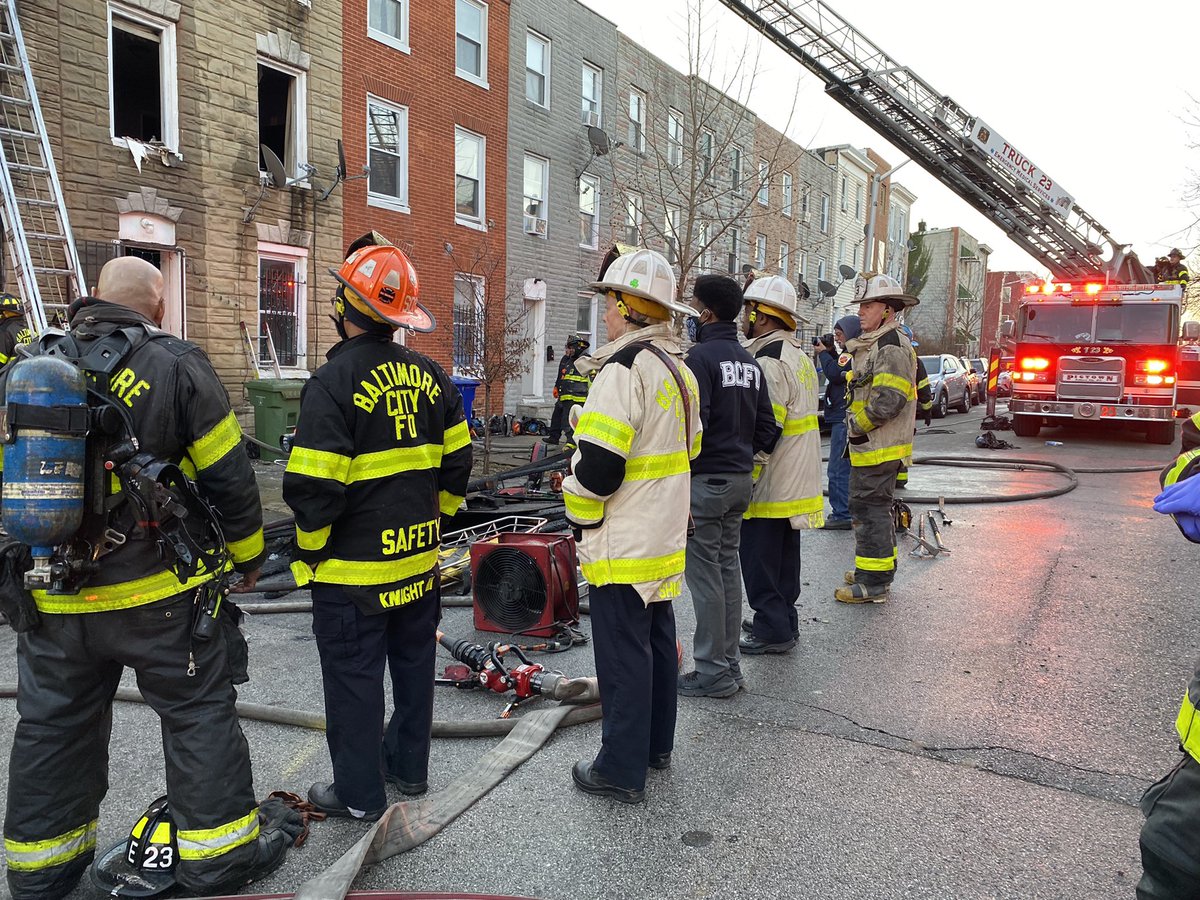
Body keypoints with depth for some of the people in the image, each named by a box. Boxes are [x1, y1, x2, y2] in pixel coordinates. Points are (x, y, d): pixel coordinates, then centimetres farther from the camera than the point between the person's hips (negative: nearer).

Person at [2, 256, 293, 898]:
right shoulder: (175, 366, -9)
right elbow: (228, 476, -8)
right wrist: (248, 555, 5)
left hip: (55, 602, 5)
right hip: (158, 593, -4)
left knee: (52, 725, 18)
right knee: (199, 712, 8)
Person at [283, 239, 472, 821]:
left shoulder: (333, 383, -18)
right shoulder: (429, 376, 2)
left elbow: (314, 487, -20)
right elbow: (456, 463, 8)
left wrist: (310, 548, -4)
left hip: (353, 568, -6)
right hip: (419, 560, 7)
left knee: (353, 677, 8)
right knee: (413, 663, 19)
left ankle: (359, 792, 22)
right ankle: (409, 766, 36)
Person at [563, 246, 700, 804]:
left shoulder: (624, 369, -21)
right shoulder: (679, 369, 11)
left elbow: (597, 464, -25)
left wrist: (580, 516, -7)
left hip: (622, 547, -10)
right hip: (665, 538, 10)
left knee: (622, 654, 1)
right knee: (657, 639, 19)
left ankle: (622, 769, 13)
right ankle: (656, 744, 34)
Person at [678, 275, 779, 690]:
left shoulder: (701, 356, -13)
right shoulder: (750, 361, 14)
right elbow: (767, 426, 14)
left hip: (706, 479, -9)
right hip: (741, 477, 9)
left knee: (704, 573, -1)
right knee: (728, 568, 15)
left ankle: (713, 672, 6)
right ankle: (729, 663, 24)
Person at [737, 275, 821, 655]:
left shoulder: (769, 361, -19)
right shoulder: (799, 356, 14)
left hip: (770, 484, -10)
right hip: (796, 481, 10)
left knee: (758, 557, 0)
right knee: (784, 554, 18)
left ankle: (772, 629, 7)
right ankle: (784, 622, 28)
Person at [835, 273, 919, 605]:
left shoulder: (892, 347, -16)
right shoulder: (873, 345, 18)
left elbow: (889, 401, -24)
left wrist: (854, 426, -15)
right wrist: (855, 430, 16)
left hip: (879, 448, -11)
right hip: (871, 446, 11)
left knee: (870, 509, -7)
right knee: (874, 508, 18)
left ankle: (873, 583, -2)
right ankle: (877, 570, 29)